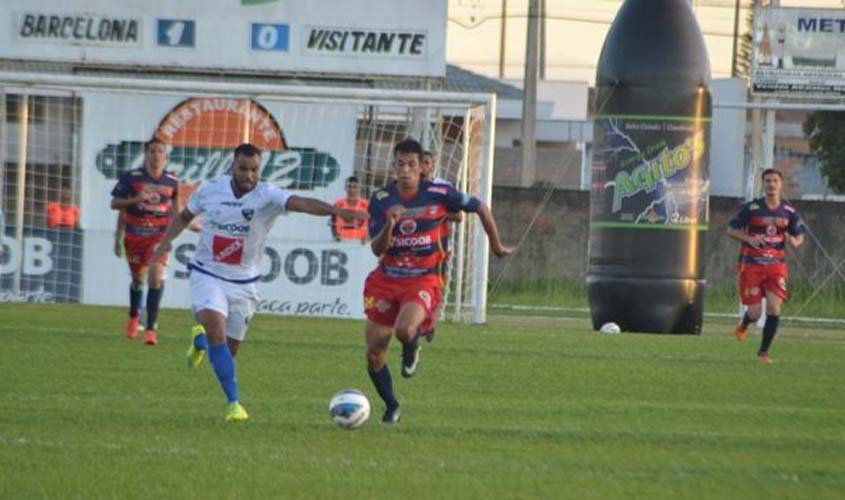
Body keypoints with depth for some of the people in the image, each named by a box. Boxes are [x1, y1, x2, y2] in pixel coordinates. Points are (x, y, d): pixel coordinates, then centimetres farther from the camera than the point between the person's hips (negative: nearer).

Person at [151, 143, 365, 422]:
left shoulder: (267, 196, -14)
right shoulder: (210, 190, -5)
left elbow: (301, 203, -32)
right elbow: (185, 216, 15)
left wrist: (337, 211, -48)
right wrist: (167, 240, -1)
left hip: (243, 282, 1)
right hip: (207, 276, -1)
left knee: (230, 348, 10)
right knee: (216, 327, -25)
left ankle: (200, 340, 47)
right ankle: (233, 402, -21)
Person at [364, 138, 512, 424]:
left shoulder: (438, 194, -9)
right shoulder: (381, 200, -4)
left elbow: (480, 208, 6)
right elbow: (377, 249, -9)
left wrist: (496, 246, 15)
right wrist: (389, 225, -28)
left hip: (423, 281, -3)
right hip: (386, 279, 3)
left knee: (404, 330, -32)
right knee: (374, 354, -1)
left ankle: (411, 350, 7)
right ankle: (391, 406, 24)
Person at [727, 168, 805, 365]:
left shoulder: (789, 212, 2)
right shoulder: (751, 208, -6)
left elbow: (799, 236, 14)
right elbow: (731, 230, 1)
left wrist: (794, 241, -11)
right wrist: (748, 239, -18)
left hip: (776, 265, 2)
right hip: (751, 265, -2)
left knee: (774, 308, -13)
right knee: (754, 312, -3)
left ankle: (763, 351, 2)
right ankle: (743, 325, 35)